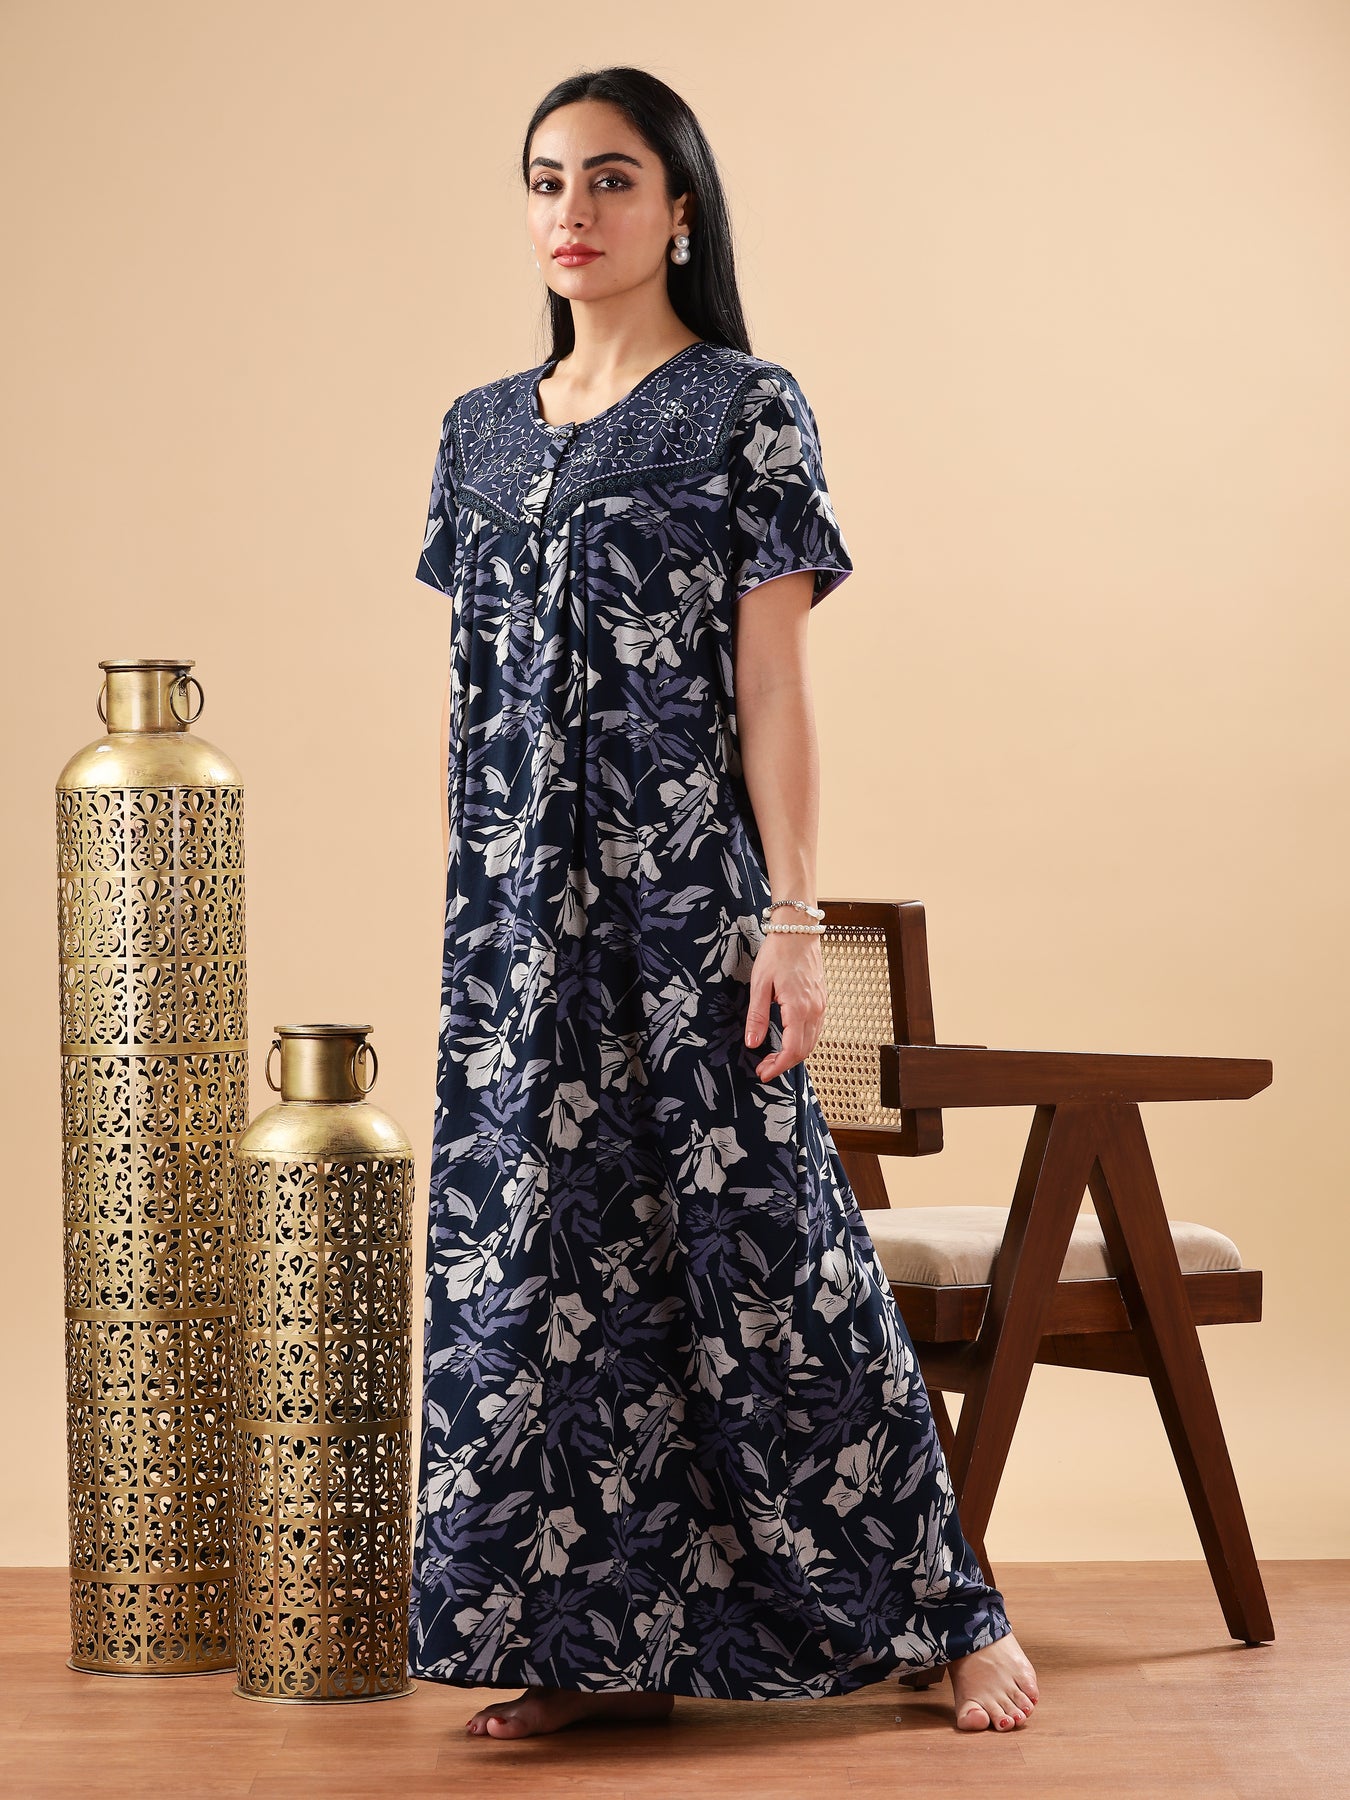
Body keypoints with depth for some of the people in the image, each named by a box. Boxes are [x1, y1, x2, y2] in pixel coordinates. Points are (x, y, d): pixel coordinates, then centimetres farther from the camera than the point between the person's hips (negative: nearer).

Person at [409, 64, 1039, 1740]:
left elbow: (772, 688, -7)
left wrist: (792, 920, -12)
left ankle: (951, 1608, 10)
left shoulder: (746, 408, -3)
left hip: (685, 893, -5)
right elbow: (470, 702, 15)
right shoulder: (480, 432, 13)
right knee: (546, 1243, 5)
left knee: (758, 1238, -3)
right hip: (518, 914, 6)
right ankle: (606, 1639, 14)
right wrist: (466, 924, 12)